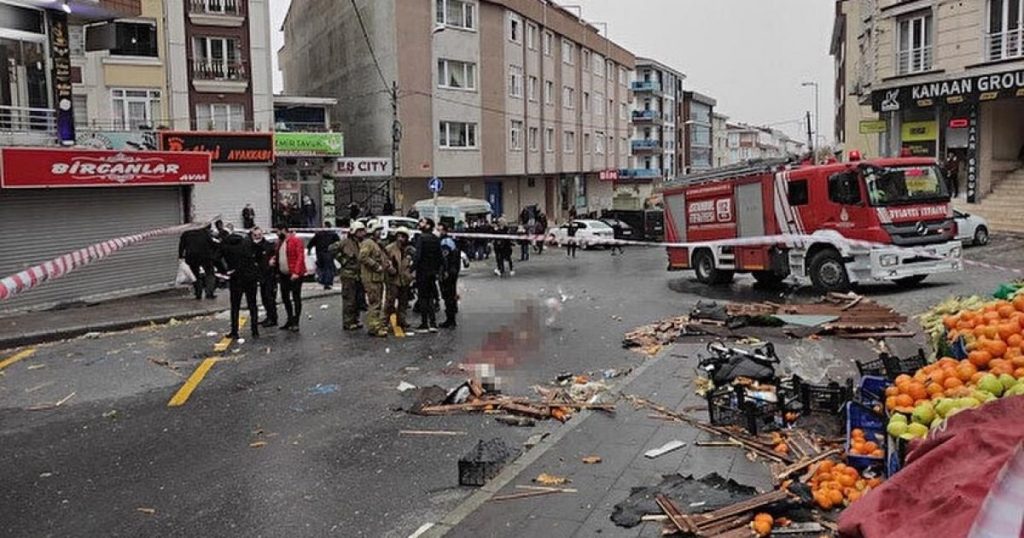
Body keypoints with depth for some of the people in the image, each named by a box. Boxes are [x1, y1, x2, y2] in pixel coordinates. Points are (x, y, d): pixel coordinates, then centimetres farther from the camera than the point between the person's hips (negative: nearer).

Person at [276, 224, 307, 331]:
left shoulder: (296, 240, -11)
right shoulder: (280, 241, 13)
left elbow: (300, 257, -16)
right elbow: (278, 257, 17)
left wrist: (296, 272, -23)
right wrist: (278, 272, 4)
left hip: (294, 275, -8)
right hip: (283, 274, 8)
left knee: (296, 298, -2)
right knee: (285, 298, 14)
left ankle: (295, 323, 3)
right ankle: (290, 320, 26)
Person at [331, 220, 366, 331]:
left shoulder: (364, 242, 8)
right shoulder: (346, 242, -8)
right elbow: (333, 248, -9)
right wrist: (342, 259, -9)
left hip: (359, 275, 7)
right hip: (349, 275, -6)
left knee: (357, 299, 15)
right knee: (349, 300, -3)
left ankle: (355, 320, 26)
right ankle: (347, 323, 4)